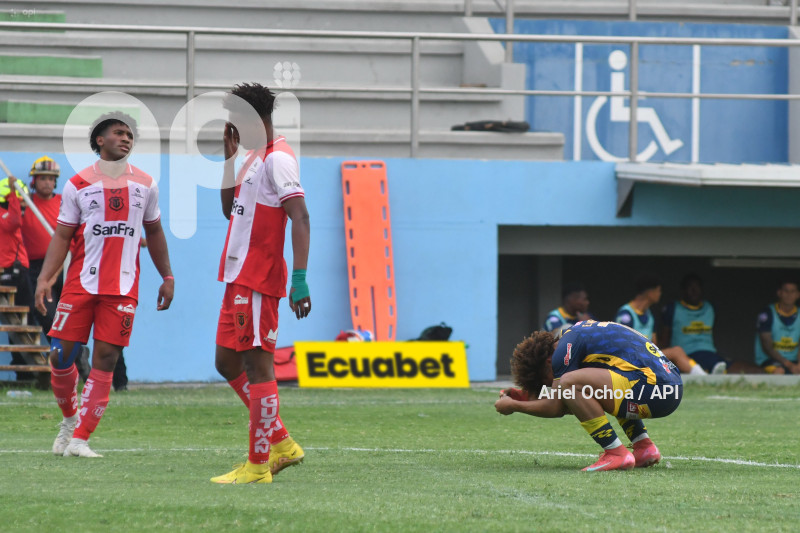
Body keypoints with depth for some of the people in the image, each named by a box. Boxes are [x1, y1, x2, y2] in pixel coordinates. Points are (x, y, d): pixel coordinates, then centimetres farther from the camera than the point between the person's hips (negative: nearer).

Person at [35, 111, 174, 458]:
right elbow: (62, 236, 4)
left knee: (105, 360, -7)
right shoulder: (78, 185, 4)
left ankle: (80, 439, -3)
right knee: (61, 356, -4)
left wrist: (167, 277, 17)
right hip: (81, 283, -1)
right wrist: (44, 278, -8)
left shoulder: (145, 185, 10)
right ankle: (70, 418, 23)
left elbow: (154, 232, 20)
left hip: (123, 287, 1)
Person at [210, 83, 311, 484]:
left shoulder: (277, 159, -13)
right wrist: (229, 157, 18)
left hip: (257, 281, -11)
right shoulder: (255, 158, 18)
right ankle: (281, 444, 18)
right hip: (239, 279, 11)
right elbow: (230, 209, 27)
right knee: (227, 362, 14)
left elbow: (300, 217, -21)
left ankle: (258, 465, -5)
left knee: (256, 363, -7)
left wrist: (299, 278, -27)